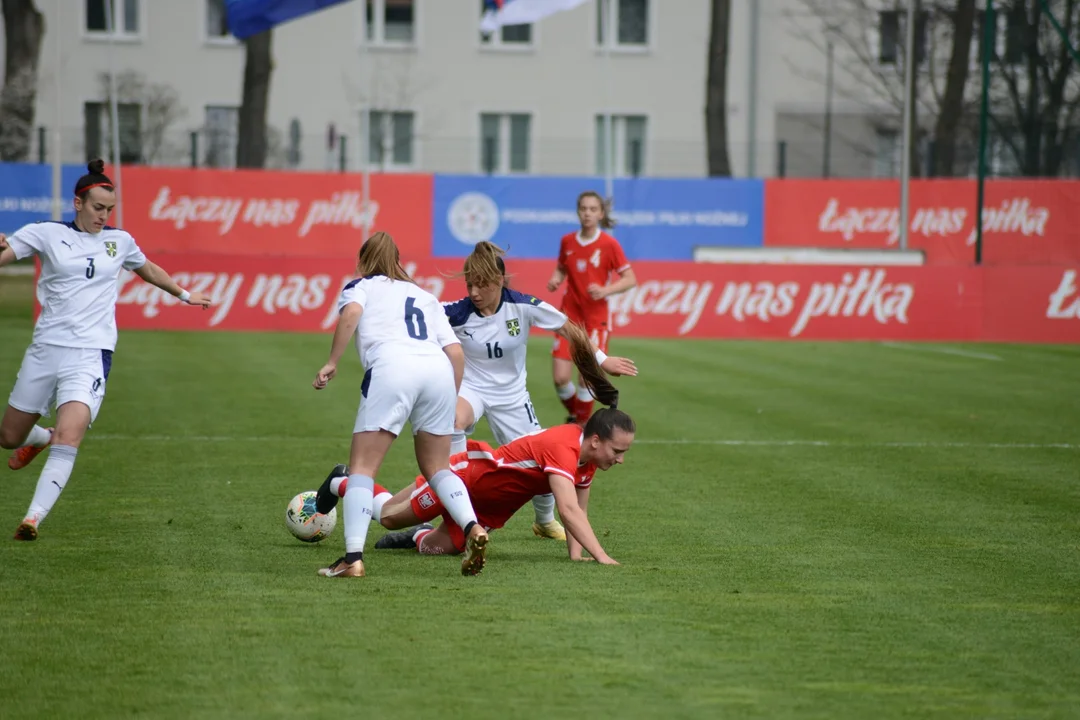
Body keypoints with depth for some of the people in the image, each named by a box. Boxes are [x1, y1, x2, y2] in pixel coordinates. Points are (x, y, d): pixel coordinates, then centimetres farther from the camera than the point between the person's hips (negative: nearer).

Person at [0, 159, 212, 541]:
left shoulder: (120, 241, 10)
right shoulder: (47, 234, 2)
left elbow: (149, 270, 31)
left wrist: (184, 294, 42)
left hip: (90, 355, -1)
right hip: (46, 348, 1)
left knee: (67, 440, -22)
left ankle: (33, 518, -25)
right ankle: (39, 439, 50)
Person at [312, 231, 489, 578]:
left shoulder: (360, 286, 23)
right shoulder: (425, 296, 34)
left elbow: (351, 313, -3)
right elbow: (455, 351, 21)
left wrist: (332, 362, -2)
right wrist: (451, 403, 27)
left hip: (392, 367, -4)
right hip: (438, 369, 4)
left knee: (362, 467, 0)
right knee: (437, 467, 18)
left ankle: (353, 557, -14)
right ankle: (472, 527, -6)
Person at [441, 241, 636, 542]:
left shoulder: (523, 307, -17)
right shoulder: (457, 312, -20)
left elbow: (568, 330, -4)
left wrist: (600, 361, 4)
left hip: (511, 396, 2)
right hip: (469, 387, -2)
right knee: (455, 419, -38)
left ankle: (546, 521, 36)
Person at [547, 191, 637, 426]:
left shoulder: (609, 244, -8)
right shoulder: (567, 242, 4)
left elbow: (630, 279, -7)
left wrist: (605, 290, -22)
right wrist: (555, 279, -3)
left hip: (596, 317, -3)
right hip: (570, 314, 3)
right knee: (560, 378, -5)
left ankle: (582, 424, 16)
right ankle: (573, 415, 23)